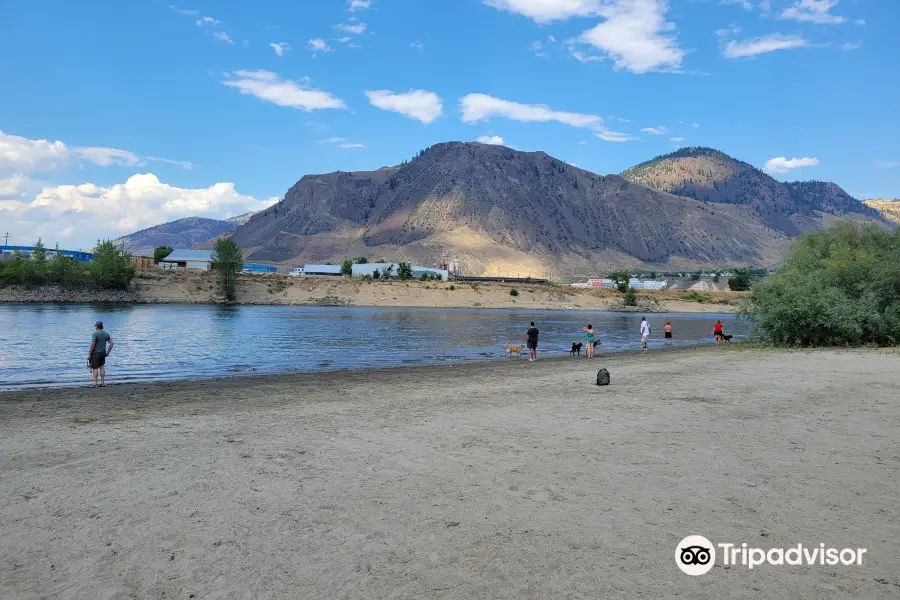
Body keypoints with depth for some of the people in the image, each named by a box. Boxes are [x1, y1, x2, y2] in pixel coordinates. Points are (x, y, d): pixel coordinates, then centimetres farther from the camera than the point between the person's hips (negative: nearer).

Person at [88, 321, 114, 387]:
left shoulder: (95, 334, -12)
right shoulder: (106, 334, 7)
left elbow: (93, 344, -19)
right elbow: (112, 343, 4)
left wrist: (89, 354, -13)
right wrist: (107, 352, 11)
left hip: (95, 353, -6)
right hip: (103, 353, 6)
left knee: (95, 368, -3)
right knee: (102, 367, 8)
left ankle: (95, 383, -3)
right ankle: (102, 383, 8)